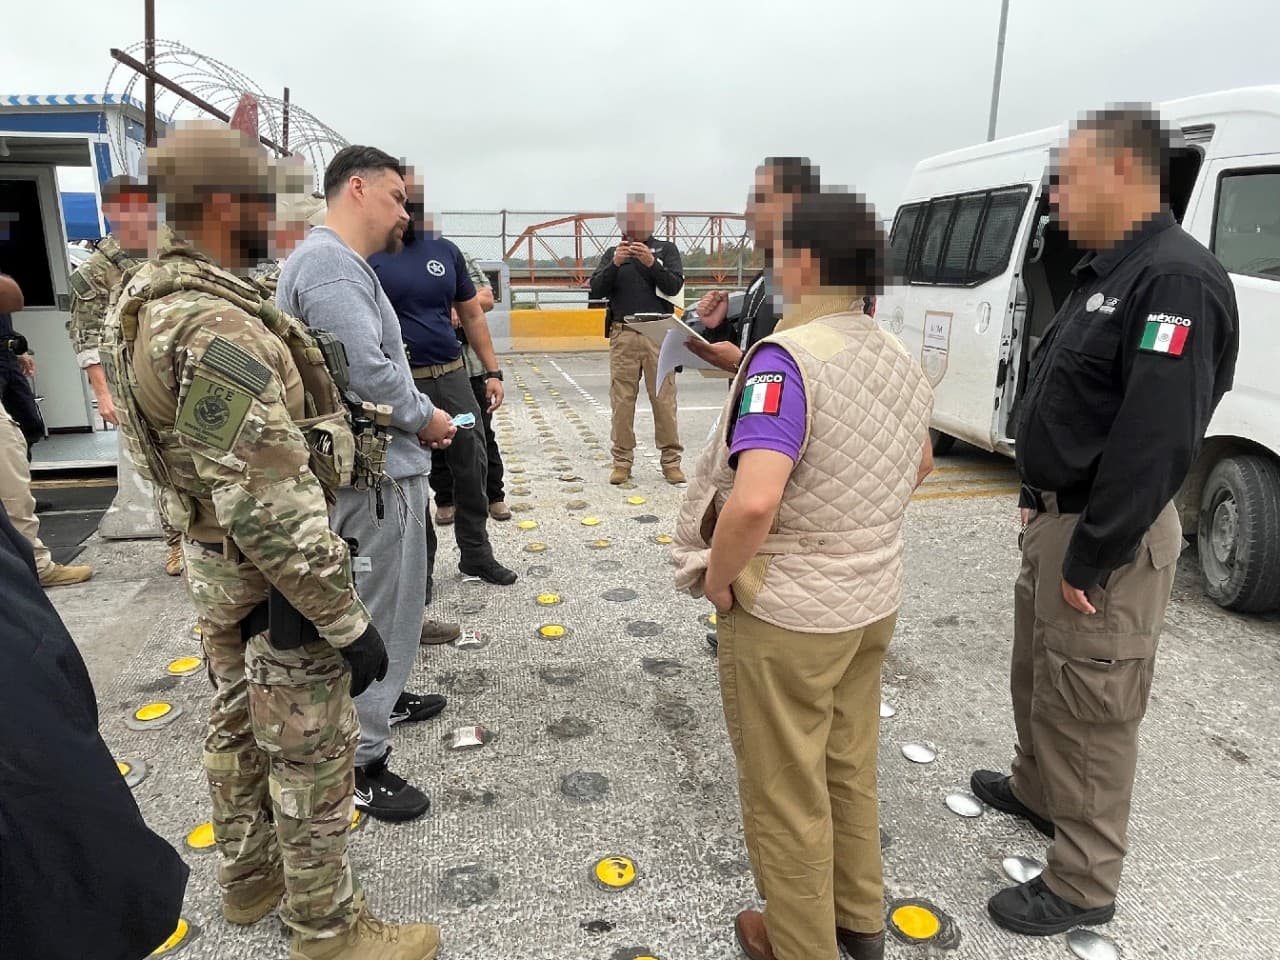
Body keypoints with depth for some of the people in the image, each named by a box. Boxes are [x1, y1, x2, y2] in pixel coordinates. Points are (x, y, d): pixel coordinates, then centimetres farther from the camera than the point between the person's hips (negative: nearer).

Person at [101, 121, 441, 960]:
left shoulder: (158, 297, 4)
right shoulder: (217, 329, -29)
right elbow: (269, 510, -30)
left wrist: (324, 447, 16)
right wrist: (348, 620, -24)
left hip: (217, 562, 10)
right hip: (273, 580, -10)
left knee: (239, 727, 24)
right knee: (312, 756, 6)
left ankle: (250, 876, 45)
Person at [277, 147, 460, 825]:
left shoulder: (338, 261, 17)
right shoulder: (331, 263, -18)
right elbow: (366, 369, -27)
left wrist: (419, 416, 7)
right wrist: (425, 417, -12)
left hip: (377, 461, 11)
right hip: (377, 471, -11)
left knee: (393, 598, 25)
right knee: (380, 614, -2)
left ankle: (384, 699, 44)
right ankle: (361, 763, 11)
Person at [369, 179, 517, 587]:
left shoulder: (446, 250, 8)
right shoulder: (370, 256, -5)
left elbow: (472, 315, 13)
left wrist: (493, 372, 9)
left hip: (453, 376, 4)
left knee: (472, 466, 10)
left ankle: (476, 553, 27)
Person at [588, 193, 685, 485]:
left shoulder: (666, 249, 11)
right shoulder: (613, 252, 14)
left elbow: (674, 286, -3)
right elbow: (596, 291, 3)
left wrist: (651, 262, -18)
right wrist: (614, 264, -12)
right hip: (623, 335, 1)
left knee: (664, 399, -3)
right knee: (622, 401, 0)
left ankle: (671, 461, 4)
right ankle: (622, 462, 7)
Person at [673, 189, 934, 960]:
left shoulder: (788, 356, -23)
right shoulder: (899, 357, 3)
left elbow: (755, 501, -35)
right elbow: (919, 463, 20)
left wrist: (718, 577, -18)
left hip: (787, 612, -8)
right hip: (874, 600, 8)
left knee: (786, 796, 13)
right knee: (851, 769, 25)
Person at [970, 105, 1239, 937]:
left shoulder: (1175, 281, -21)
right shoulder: (1107, 273, 12)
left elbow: (1156, 442, -26)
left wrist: (1089, 560, -22)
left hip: (1107, 535, -10)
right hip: (1057, 516, 10)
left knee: (1088, 710, 3)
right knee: (1038, 675, 25)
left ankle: (1082, 886, 21)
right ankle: (1035, 790, 47)